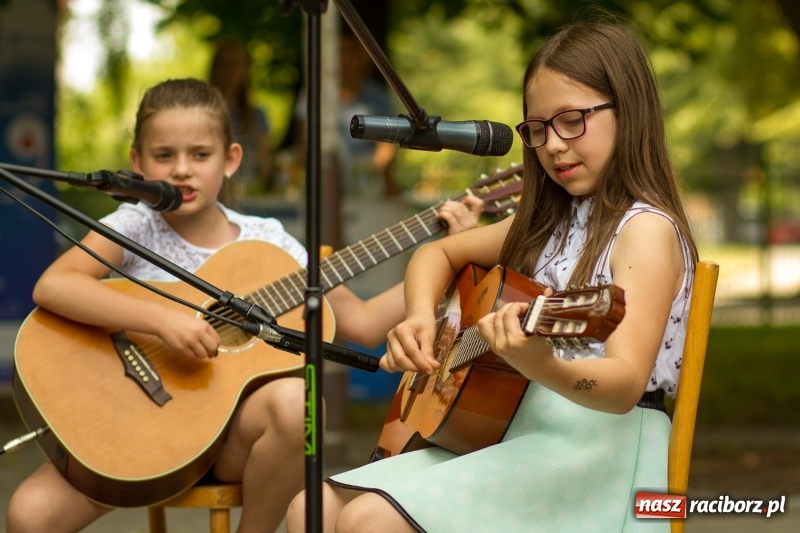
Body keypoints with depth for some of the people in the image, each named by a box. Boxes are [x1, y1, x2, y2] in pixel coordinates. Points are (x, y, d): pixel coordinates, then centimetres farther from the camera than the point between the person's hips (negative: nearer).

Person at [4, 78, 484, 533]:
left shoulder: (266, 241, 3)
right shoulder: (133, 227, -4)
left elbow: (362, 323, 4)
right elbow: (51, 287, -22)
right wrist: (161, 318, -31)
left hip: (235, 426, 2)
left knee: (293, 398, -33)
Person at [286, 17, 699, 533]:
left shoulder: (648, 229, -11)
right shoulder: (551, 219, 14)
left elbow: (626, 383, -24)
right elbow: (439, 252, 25)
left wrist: (539, 365, -44)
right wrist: (420, 317, 2)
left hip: (593, 455, -8)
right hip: (514, 437, 8)